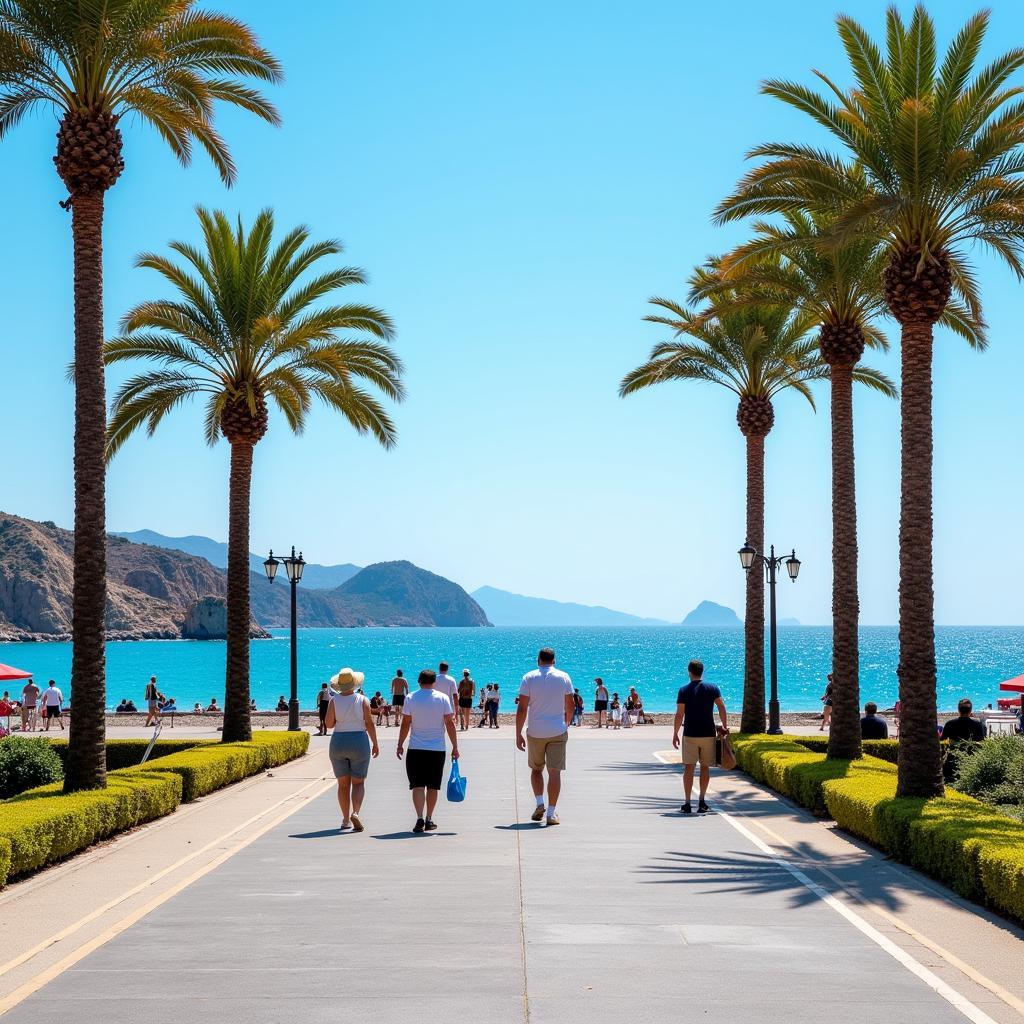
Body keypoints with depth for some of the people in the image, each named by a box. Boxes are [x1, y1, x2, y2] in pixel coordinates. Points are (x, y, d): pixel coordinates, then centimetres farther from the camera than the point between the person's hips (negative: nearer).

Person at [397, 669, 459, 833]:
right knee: (433, 786, 11)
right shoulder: (443, 698, -1)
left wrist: (400, 745, 9)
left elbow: (405, 724, -1)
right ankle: (429, 820, 16)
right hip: (437, 749, 1)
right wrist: (455, 747, 2)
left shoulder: (411, 698, -1)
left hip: (416, 749, -1)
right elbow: (450, 724, -3)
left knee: (417, 785, -1)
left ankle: (420, 818, -16)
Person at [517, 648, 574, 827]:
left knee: (536, 768, 18)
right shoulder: (564, 677, 2)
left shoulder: (529, 678, -3)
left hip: (535, 732, 0)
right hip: (558, 731, 0)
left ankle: (539, 803, 4)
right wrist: (567, 723, 24)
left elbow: (522, 708, -7)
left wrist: (518, 734, -4)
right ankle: (551, 813, -3)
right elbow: (571, 705, 7)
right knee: (554, 771, 1)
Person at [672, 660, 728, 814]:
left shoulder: (684, 690, -3)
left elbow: (679, 715, -6)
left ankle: (687, 803, -2)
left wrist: (675, 734, 1)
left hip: (690, 734, -2)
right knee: (705, 767, 10)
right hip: (708, 734, 2)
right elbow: (721, 707, -4)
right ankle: (702, 802, 11)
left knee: (688, 768, 1)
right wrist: (725, 726, 3)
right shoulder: (712, 688, 2)